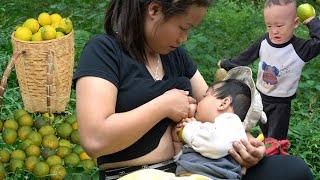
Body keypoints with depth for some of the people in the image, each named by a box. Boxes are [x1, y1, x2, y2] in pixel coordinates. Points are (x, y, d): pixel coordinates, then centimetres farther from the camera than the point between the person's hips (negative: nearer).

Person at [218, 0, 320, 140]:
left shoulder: (300, 49, -23)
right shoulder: (264, 41, -10)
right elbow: (246, 57, 5)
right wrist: (227, 64, 14)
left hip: (281, 103, -4)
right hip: (260, 96, 5)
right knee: (264, 131, 23)